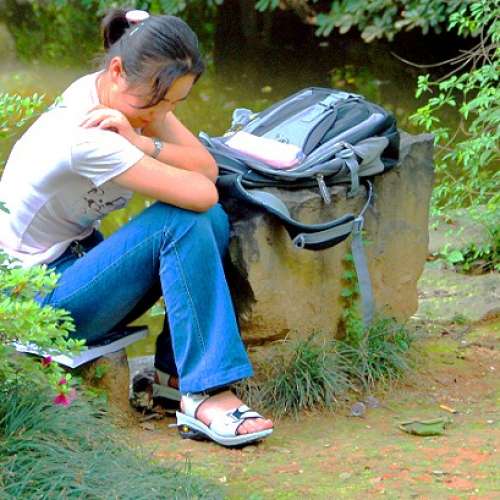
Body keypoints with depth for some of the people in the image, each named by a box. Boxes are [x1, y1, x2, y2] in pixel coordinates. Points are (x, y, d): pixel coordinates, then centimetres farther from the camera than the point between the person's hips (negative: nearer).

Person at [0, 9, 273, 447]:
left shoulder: (131, 94, -3)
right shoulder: (86, 139, -31)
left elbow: (206, 167, -10)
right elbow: (201, 192, -32)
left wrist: (142, 143, -25)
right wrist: (139, 147, -17)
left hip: (77, 254, 9)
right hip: (37, 296, -9)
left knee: (212, 221, -11)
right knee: (185, 221, -26)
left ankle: (174, 374, -6)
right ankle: (204, 395, -26)